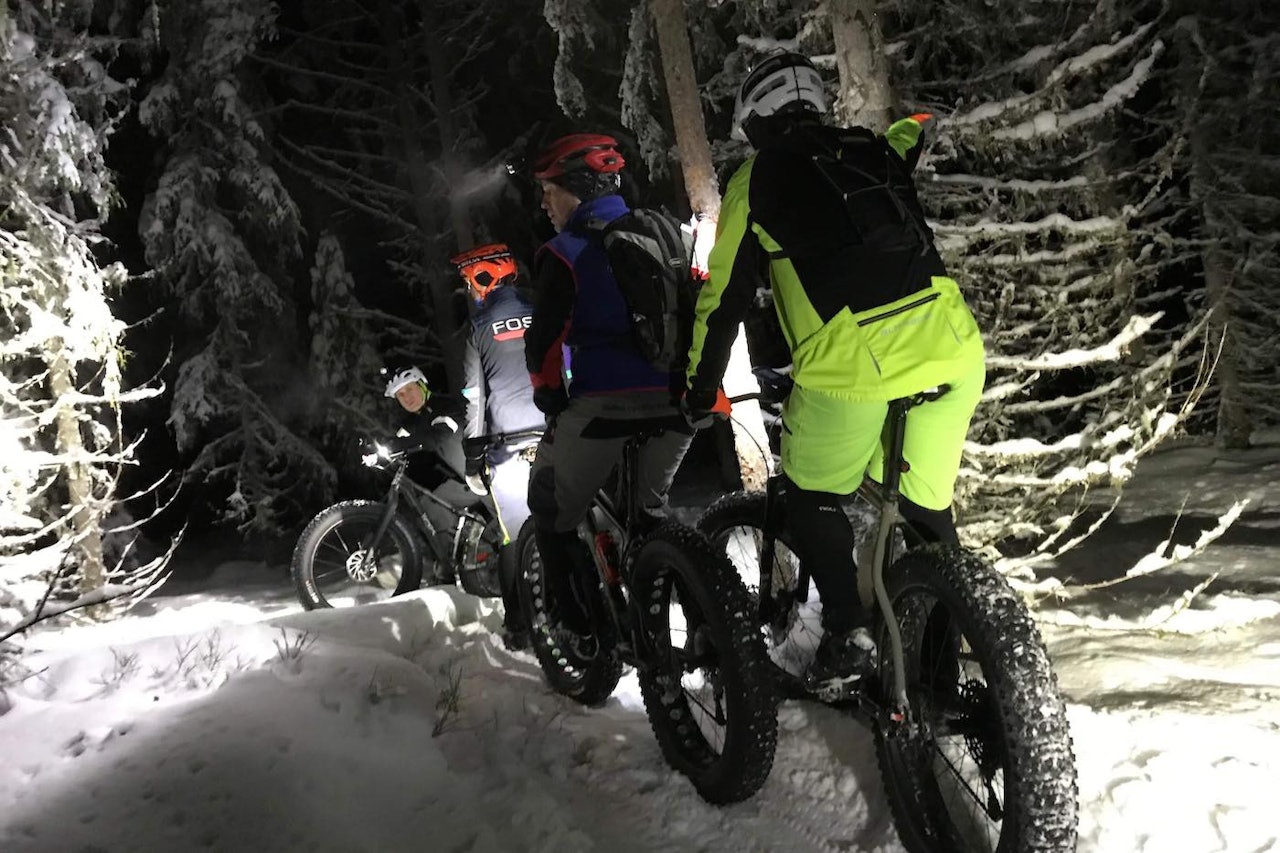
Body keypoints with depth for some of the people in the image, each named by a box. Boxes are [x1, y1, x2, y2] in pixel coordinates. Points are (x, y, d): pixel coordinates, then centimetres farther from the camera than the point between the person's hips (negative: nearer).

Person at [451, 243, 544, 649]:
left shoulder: (479, 330, 3)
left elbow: (474, 399, -1)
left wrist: (473, 456, 4)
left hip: (508, 449, -2)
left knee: (515, 540, 5)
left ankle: (518, 628, 8)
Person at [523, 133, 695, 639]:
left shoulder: (565, 253, 0)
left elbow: (544, 340, -6)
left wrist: (550, 399, 6)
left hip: (606, 402, -5)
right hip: (678, 402, 6)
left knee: (553, 513, 13)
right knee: (649, 508, 28)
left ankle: (572, 627, 9)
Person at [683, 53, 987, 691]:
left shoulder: (756, 179, 13)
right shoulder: (876, 152, 24)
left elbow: (723, 299, 15)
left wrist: (699, 392, 26)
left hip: (849, 363, -4)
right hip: (950, 348, 4)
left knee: (814, 498, 20)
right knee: (925, 509, 19)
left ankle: (847, 633, 7)